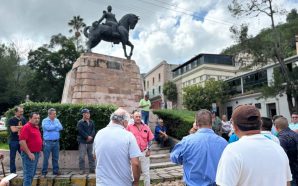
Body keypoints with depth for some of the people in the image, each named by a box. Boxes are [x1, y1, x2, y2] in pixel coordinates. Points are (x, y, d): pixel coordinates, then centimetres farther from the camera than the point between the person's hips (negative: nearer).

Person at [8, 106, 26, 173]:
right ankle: (13, 172, 19)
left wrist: (17, 127, -14)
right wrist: (22, 127, -10)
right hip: (13, 141, -4)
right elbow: (13, 130, -20)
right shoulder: (11, 120, -9)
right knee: (12, 157, 7)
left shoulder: (23, 119, 5)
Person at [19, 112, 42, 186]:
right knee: (28, 174, -4)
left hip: (36, 153, 9)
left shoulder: (36, 127, 12)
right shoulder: (26, 127, -15)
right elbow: (22, 142, -22)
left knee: (32, 174, 17)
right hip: (29, 154, -9)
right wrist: (29, 153, -22)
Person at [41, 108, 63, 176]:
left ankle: (56, 170, 21)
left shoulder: (57, 120, 9)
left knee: (56, 157, 10)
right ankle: (44, 171, 15)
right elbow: (48, 128, -20)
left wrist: (52, 128, -13)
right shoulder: (45, 121, -3)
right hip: (48, 142, -4)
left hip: (56, 142, 4)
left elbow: (61, 128, -4)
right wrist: (56, 126, -7)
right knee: (46, 158, 2)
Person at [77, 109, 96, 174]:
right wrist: (87, 137, -14)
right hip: (83, 142, -5)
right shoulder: (80, 122, -3)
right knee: (82, 156, -3)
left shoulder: (91, 122, 12)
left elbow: (93, 130, 5)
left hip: (90, 141, 5)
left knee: (91, 156, 10)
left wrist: (91, 137, -11)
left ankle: (92, 169, 19)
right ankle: (82, 170, 8)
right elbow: (81, 131, -13)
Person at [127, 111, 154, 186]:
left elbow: (149, 140, 5)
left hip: (144, 152, 2)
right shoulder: (129, 127, -8)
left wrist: (148, 150, -2)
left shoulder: (146, 127, 0)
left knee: (146, 172, 13)